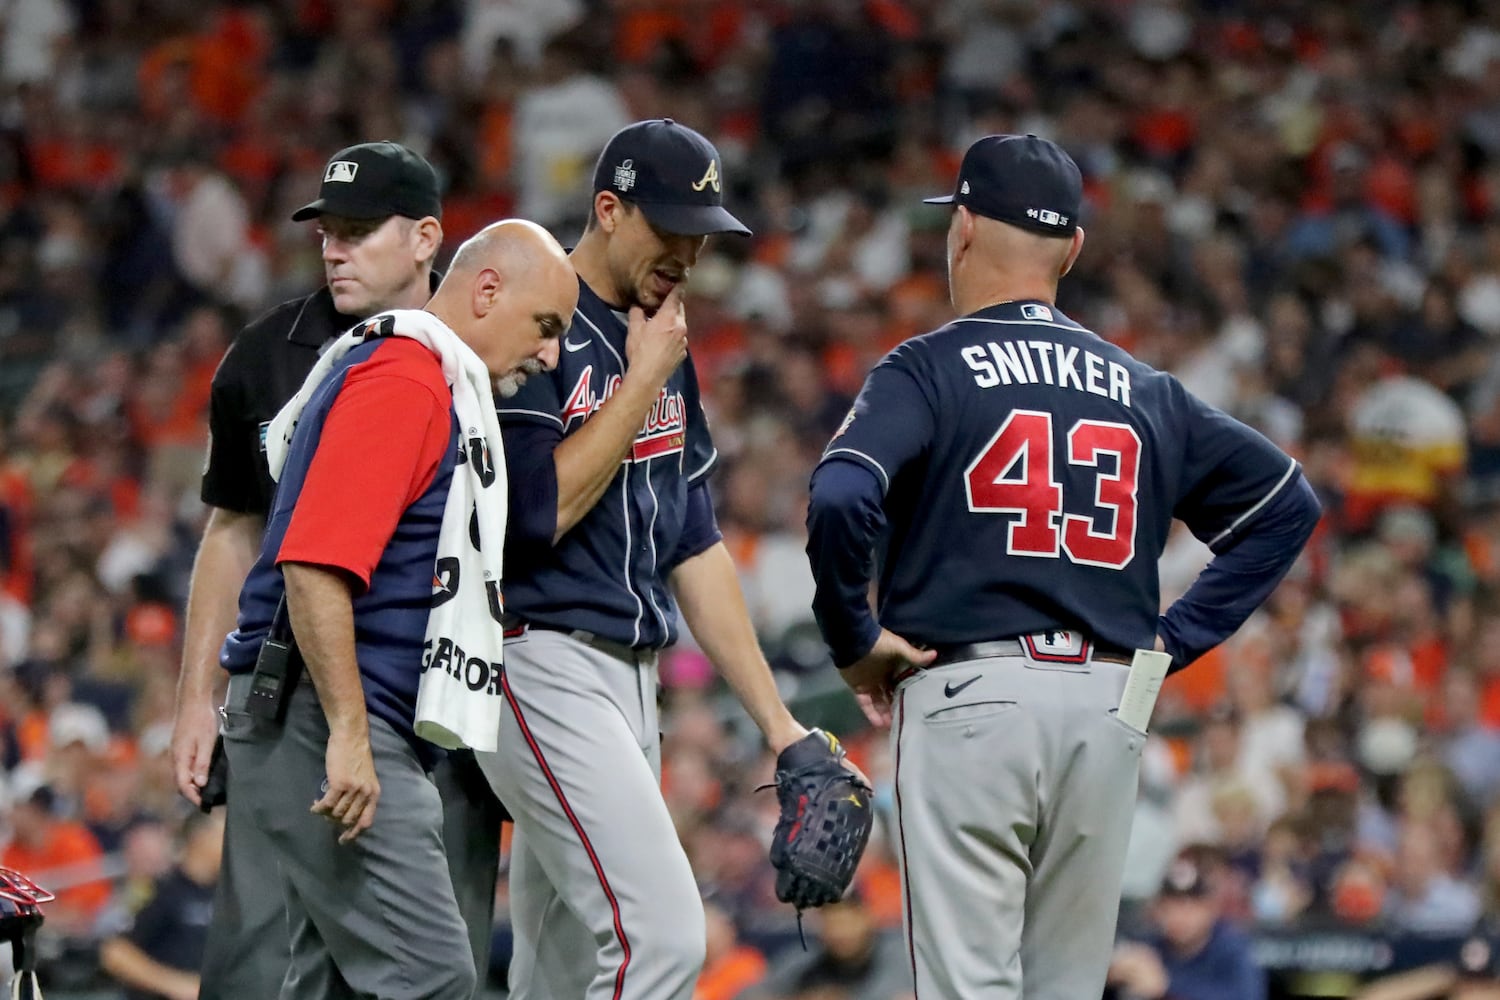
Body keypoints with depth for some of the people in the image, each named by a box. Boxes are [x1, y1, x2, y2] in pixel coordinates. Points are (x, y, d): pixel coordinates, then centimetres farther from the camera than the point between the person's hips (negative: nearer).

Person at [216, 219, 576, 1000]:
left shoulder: (431, 387, 21)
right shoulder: (401, 381, -13)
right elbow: (314, 567, -22)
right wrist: (347, 736, -24)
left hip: (354, 733, 11)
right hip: (321, 727, -11)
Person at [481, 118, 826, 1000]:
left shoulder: (664, 349, 16)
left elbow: (694, 547, 20)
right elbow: (540, 509, -19)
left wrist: (775, 719, 16)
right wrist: (643, 380, -11)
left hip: (631, 682, 9)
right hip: (542, 665, -9)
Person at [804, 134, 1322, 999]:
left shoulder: (930, 370, -2)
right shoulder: (1144, 391, 14)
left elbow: (840, 500, -19)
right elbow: (1287, 504, 17)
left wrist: (853, 637, -4)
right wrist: (1172, 638, 15)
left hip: (971, 699, -5)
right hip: (1112, 707, 5)